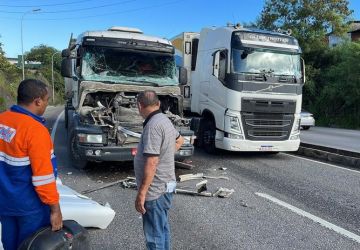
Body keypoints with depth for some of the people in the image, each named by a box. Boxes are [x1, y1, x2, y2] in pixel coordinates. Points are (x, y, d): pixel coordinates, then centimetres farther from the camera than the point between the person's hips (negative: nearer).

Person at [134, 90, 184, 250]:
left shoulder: (153, 126, -23)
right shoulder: (164, 120, 7)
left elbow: (151, 163, -26)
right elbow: (179, 140, 25)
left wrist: (141, 193, -22)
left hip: (155, 190, -10)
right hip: (165, 185, 10)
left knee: (154, 235, 2)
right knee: (162, 229, 23)